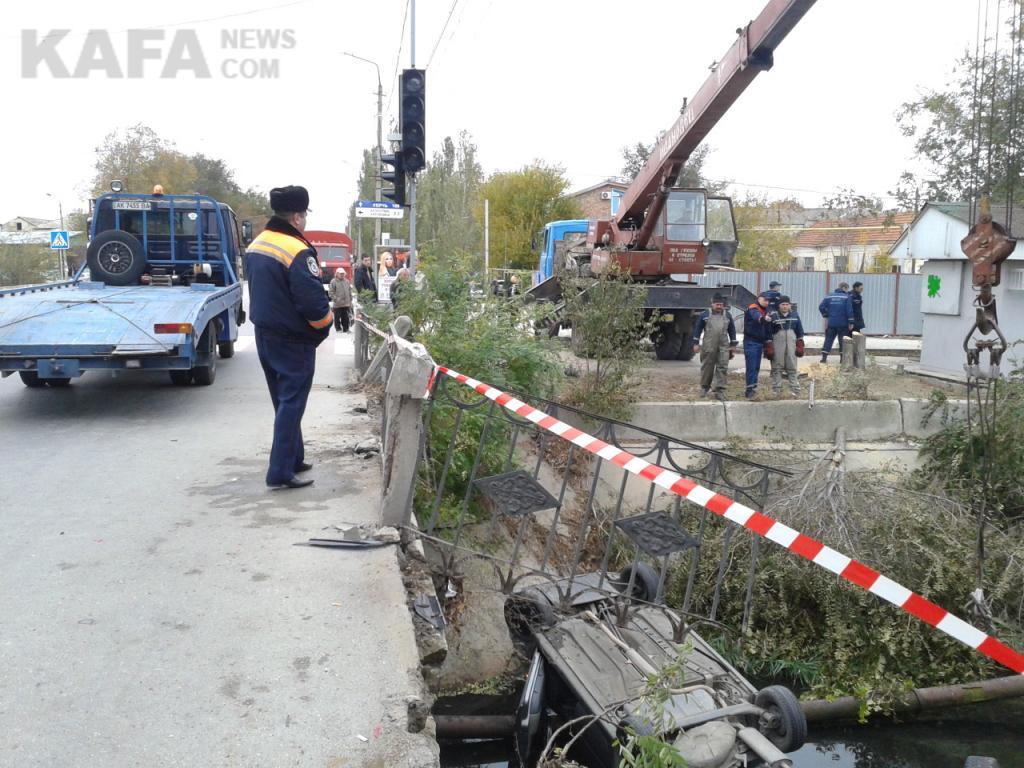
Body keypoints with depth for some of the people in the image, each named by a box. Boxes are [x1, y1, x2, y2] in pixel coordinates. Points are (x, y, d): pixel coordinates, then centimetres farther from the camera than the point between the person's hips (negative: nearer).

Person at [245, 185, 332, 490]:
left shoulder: (255, 246, 7)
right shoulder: (298, 252, -22)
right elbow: (314, 301, -24)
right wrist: (324, 325, -6)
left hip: (265, 335, 9)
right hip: (293, 341, -9)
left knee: (284, 400, 18)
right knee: (291, 404, -2)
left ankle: (293, 459, 29)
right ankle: (281, 472, 0)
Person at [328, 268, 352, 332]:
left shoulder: (347, 281, 12)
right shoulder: (333, 282, -5)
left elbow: (350, 292, 19)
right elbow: (330, 293, -8)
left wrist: (350, 300, 14)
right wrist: (336, 299, -16)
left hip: (346, 304, 5)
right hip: (337, 304, -4)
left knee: (346, 318, 8)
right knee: (337, 317, 1)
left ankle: (346, 329, 16)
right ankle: (338, 329, 10)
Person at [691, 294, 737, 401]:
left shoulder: (727, 316, 13)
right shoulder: (705, 315, 5)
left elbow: (732, 331, 17)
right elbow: (697, 329, 5)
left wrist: (733, 345, 12)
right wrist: (696, 343, 0)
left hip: (723, 347, 2)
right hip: (708, 347, -2)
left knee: (722, 368, -4)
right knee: (707, 367, 6)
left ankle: (720, 391, -2)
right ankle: (704, 387, 23)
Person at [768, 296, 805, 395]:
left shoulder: (795, 315, 7)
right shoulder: (773, 315, -3)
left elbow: (799, 330, 13)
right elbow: (769, 331, -3)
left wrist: (800, 344, 10)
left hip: (791, 343, 3)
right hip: (777, 342, -3)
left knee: (792, 367, 8)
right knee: (777, 367, 1)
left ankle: (795, 388, 14)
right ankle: (776, 389, 8)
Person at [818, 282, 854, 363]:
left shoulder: (829, 296, 5)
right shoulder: (846, 297, -6)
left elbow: (821, 307, 1)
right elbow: (849, 310, -11)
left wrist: (826, 315, 12)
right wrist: (851, 322, -8)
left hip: (831, 323, 3)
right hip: (842, 323, -3)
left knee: (828, 339, 9)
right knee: (843, 341, 6)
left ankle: (824, 357, 4)